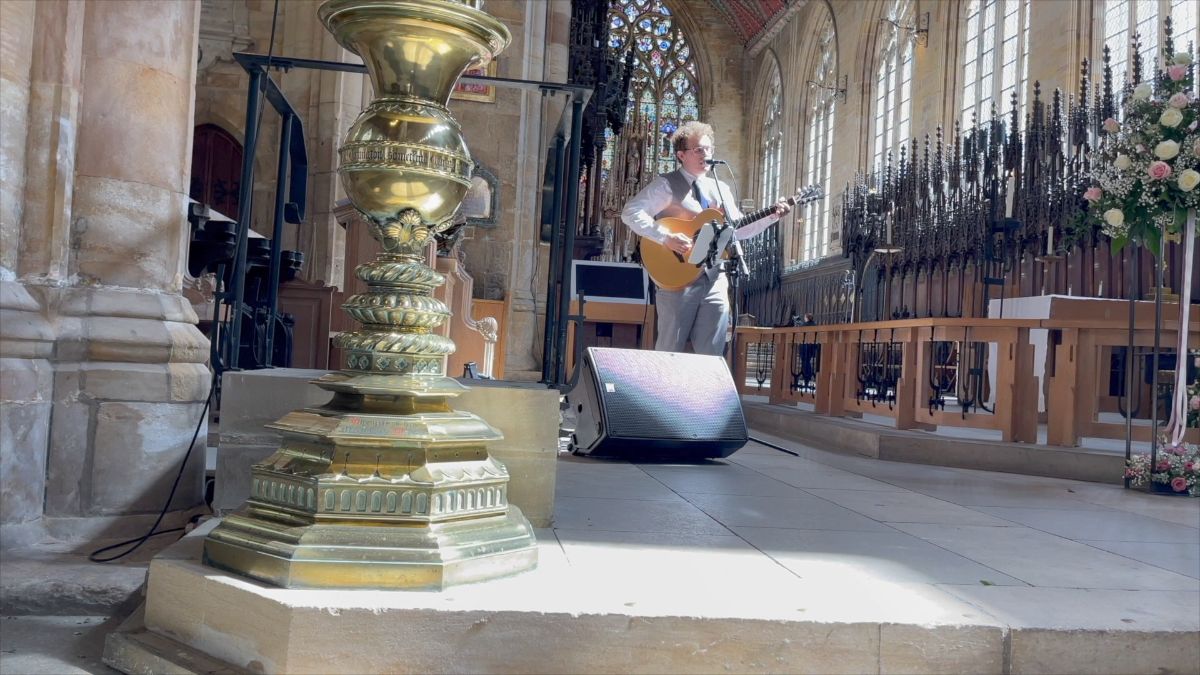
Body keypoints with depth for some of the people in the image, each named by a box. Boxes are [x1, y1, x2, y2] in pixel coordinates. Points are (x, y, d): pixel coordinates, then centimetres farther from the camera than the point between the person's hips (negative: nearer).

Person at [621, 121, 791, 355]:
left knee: (711, 354, 5)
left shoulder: (721, 189, 18)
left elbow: (738, 229, 20)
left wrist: (771, 216, 6)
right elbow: (631, 212, -11)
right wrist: (666, 237, -21)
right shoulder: (666, 185, -1)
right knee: (669, 352, -2)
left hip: (715, 280, 6)